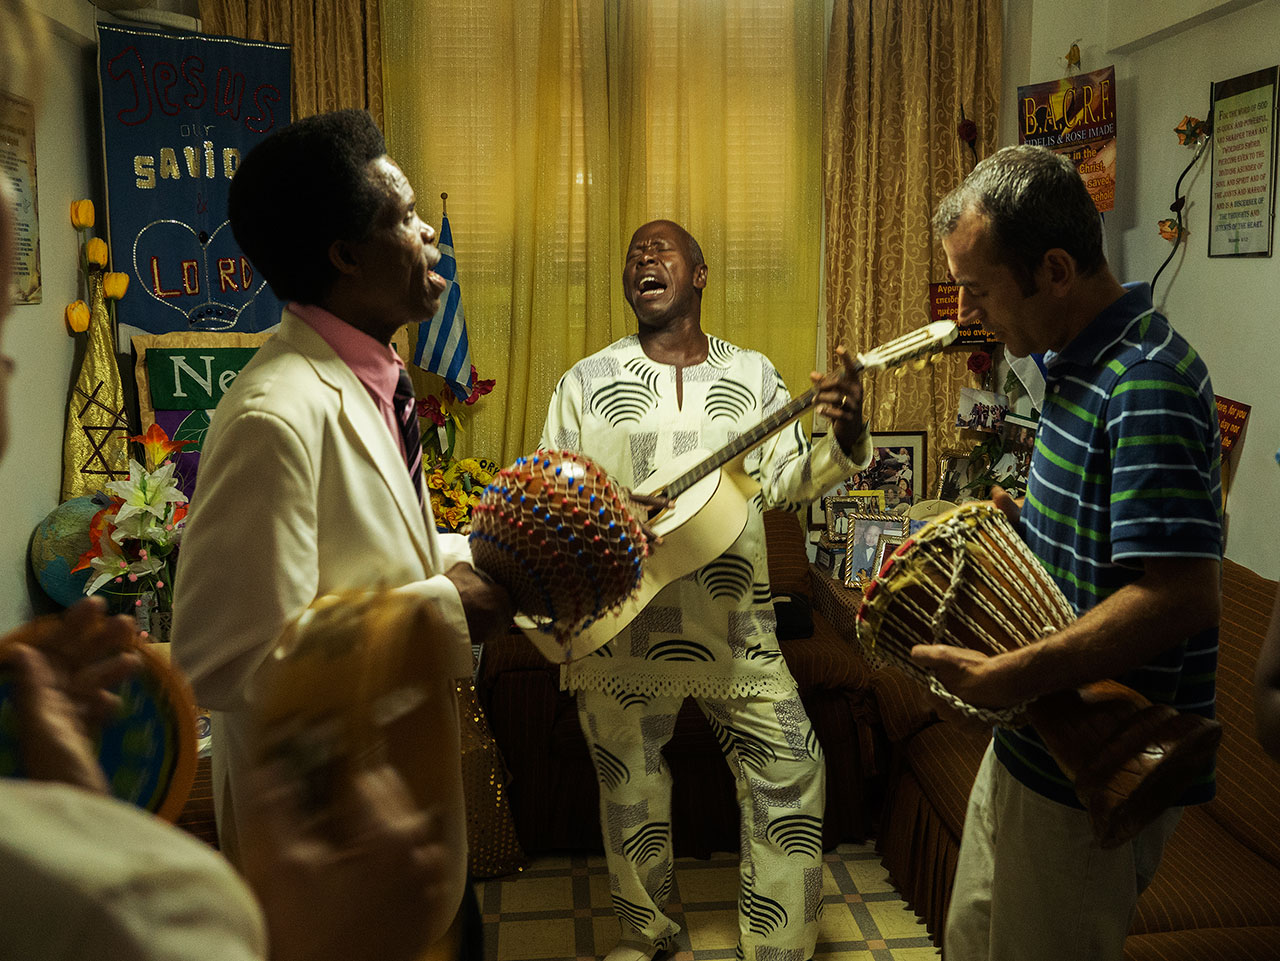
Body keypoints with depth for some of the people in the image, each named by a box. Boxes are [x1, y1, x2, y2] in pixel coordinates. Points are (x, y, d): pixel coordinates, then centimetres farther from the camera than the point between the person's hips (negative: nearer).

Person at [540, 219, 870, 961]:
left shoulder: (752, 374, 6)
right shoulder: (588, 382, 1)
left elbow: (786, 481, 1)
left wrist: (843, 443, -18)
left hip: (732, 619, 1)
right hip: (621, 624, 0)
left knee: (792, 768, 0)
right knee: (630, 783, 13)